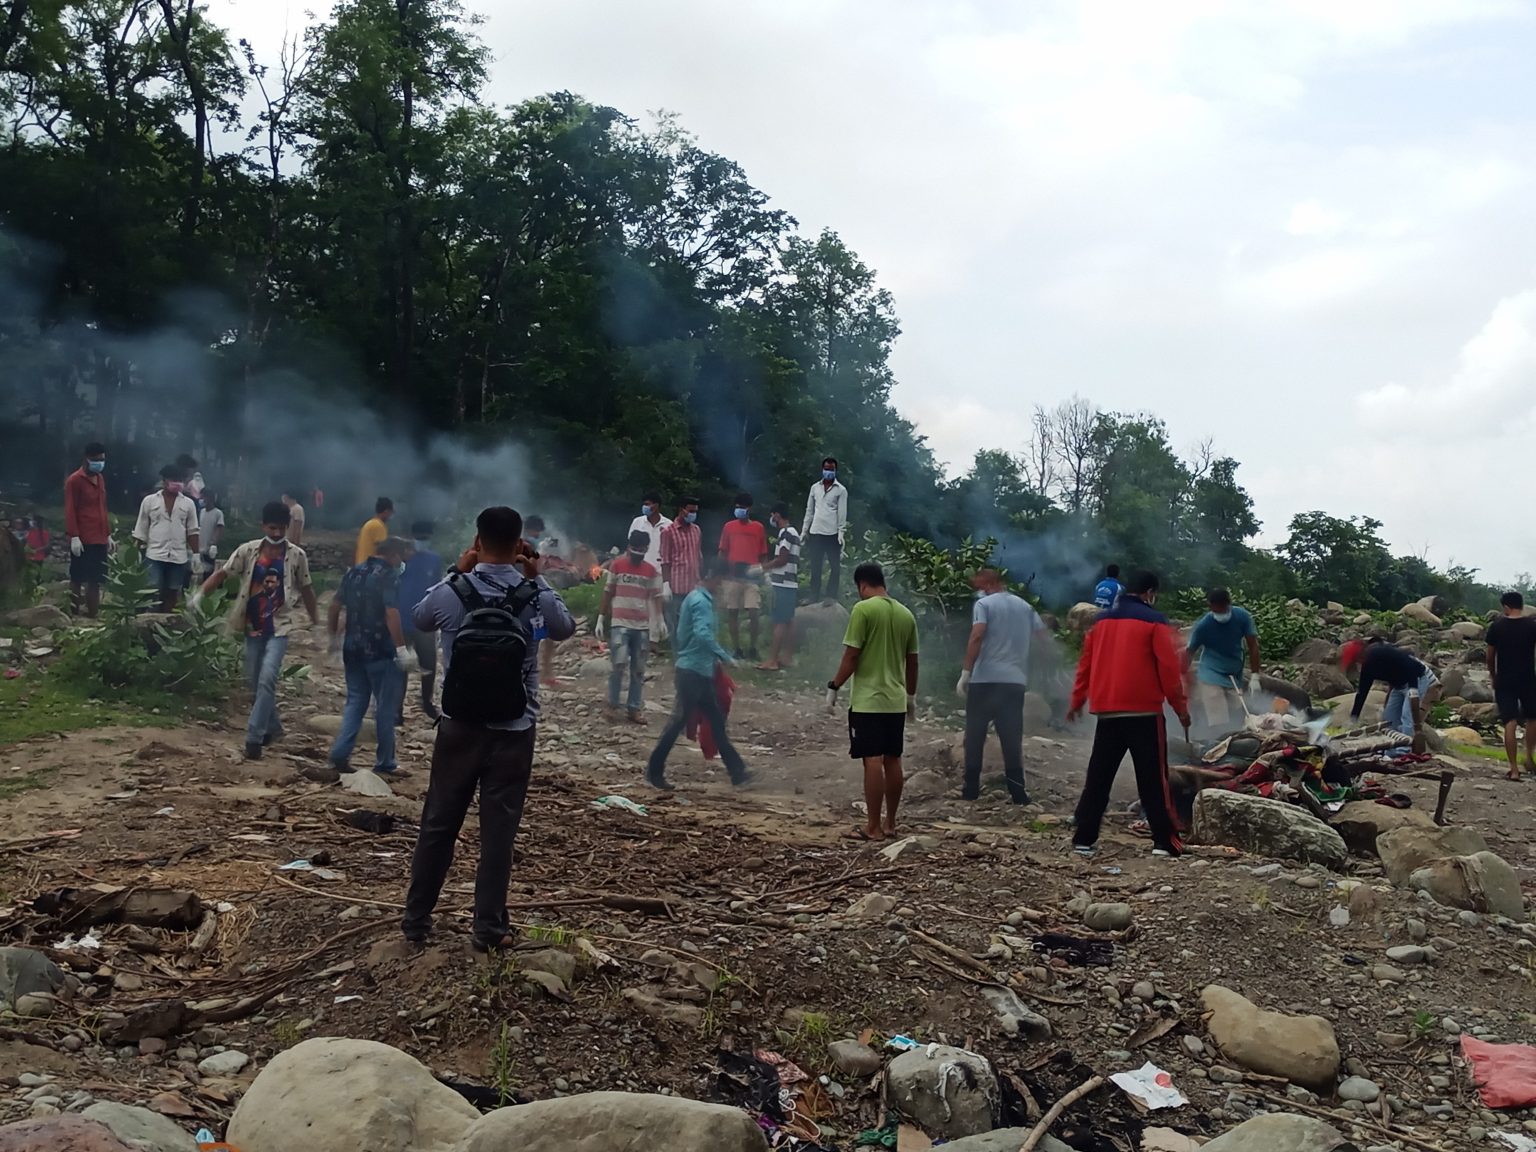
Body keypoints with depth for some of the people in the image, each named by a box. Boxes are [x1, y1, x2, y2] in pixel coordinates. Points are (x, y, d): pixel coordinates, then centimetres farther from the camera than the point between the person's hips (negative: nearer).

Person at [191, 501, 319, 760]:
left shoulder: (296, 555, -4)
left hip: (279, 627, -3)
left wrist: (316, 621, 10)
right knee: (255, 683, 11)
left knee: (267, 680, -17)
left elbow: (306, 589, 6)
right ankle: (272, 728, 31)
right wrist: (200, 593, -17)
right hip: (252, 627, 3)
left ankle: (254, 737, -13)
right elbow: (222, 573, -2)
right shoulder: (248, 551, -3)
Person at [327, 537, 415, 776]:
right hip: (381, 653, -6)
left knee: (355, 702, 16)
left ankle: (340, 754, 4)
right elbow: (391, 614, -24)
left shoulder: (354, 572, 9)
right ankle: (385, 763, 11)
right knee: (386, 707, 5)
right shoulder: (389, 577, -13)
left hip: (353, 650, 7)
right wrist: (402, 648, -23)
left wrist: (335, 637, 25)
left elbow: (335, 606, 13)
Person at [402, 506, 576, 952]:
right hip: (513, 733, -1)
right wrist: (536, 580, 11)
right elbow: (566, 628, 11)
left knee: (438, 824, 13)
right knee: (498, 831, 7)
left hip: (459, 728, 1)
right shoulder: (536, 597, -10)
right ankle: (488, 927, 13)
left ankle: (416, 919, 24)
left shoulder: (450, 593, -9)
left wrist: (456, 572, 11)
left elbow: (418, 621, 14)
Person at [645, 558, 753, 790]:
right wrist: (725, 657, -25)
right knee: (678, 721, -3)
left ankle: (737, 771, 14)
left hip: (698, 670, 10)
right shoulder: (701, 601, -15)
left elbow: (680, 636, 22)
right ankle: (654, 771, 6)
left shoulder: (695, 598, 16)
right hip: (694, 671, -10)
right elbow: (702, 634, -30)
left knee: (716, 721, 11)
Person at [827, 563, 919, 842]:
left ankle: (874, 828, -3)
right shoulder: (906, 614, 8)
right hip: (896, 700, 6)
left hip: (868, 700, -6)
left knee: (873, 761, -5)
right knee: (893, 760, 12)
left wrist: (833, 687, -5)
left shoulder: (863, 609, -10)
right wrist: (911, 695, 25)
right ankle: (890, 823, 19)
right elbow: (912, 661, 14)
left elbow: (852, 655, -14)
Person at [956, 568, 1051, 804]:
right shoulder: (1025, 606, 14)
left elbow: (976, 638, -14)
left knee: (975, 736, 6)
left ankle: (971, 789, 6)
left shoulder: (984, 605, -2)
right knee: (1012, 738, 6)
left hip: (985, 680, -4)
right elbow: (1045, 638, 15)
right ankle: (1017, 791, 2)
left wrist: (965, 673, -13)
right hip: (1016, 681, 4)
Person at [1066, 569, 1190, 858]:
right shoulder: (1154, 621, -3)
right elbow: (1168, 668, -6)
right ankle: (1165, 842, -1)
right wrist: (1181, 707, 2)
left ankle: (1084, 839, 8)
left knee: (1098, 778, 8)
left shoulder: (1101, 621, 12)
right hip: (1144, 712, -4)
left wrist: (1078, 701, 23)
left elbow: (1086, 664, 14)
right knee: (1153, 780, 0)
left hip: (1107, 712, 5)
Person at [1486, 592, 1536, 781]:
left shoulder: (1496, 626, -3)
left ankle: (1514, 768, -4)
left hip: (1504, 680, 0)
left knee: (1510, 723, -2)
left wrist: (1493, 676, 17)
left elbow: (1490, 655, 3)